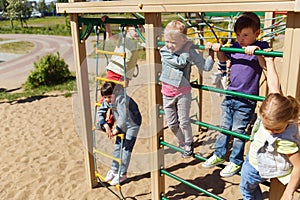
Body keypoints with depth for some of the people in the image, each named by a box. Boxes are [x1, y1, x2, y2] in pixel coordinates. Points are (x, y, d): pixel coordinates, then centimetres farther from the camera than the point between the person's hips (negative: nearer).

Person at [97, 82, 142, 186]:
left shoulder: (121, 99, -33)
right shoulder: (108, 101, -9)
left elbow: (124, 117, -38)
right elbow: (100, 112, -4)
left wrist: (116, 130, -29)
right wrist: (106, 125, -17)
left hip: (132, 124, -8)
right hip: (122, 125, 8)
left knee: (126, 149, -5)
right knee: (117, 147, 10)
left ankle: (122, 174, 6)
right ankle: (114, 170, 23)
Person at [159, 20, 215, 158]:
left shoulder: (190, 52, -8)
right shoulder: (164, 51, -7)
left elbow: (205, 66, -6)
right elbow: (179, 62, -21)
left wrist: (211, 54, -15)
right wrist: (186, 49, -16)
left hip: (183, 92, -3)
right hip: (167, 92, 3)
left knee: (184, 122, 4)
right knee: (171, 123, 13)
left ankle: (189, 145, 27)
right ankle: (182, 142, 36)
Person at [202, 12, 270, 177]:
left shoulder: (260, 47, -9)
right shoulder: (235, 46, 6)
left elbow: (266, 66, -24)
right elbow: (223, 59, 22)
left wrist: (256, 51, -36)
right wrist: (218, 49, 4)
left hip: (246, 99, -6)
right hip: (230, 95, 6)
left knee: (238, 131, 4)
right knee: (224, 127, 15)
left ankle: (236, 162, 20)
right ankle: (219, 155, 31)